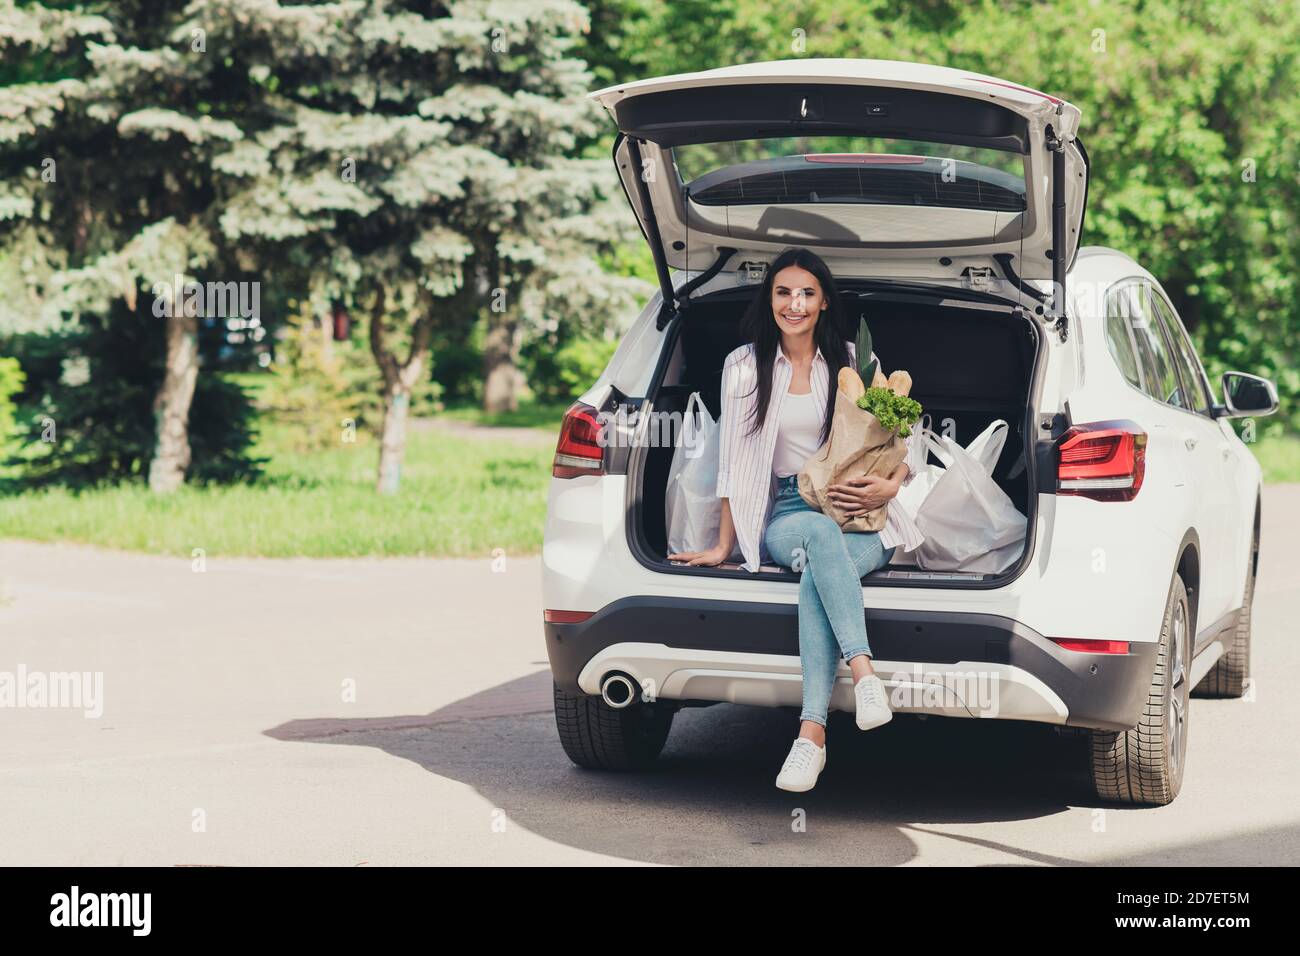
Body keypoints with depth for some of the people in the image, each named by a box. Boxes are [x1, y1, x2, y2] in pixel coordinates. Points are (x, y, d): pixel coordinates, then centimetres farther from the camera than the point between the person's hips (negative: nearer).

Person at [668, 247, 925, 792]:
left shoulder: (852, 360, 12)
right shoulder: (745, 366, 11)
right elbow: (733, 462, 10)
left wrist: (890, 485, -7)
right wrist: (724, 545, 7)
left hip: (861, 517, 0)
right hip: (785, 514, 0)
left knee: (817, 575, -37)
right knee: (818, 533, -40)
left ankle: (812, 731, -49)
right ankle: (863, 671, -55)